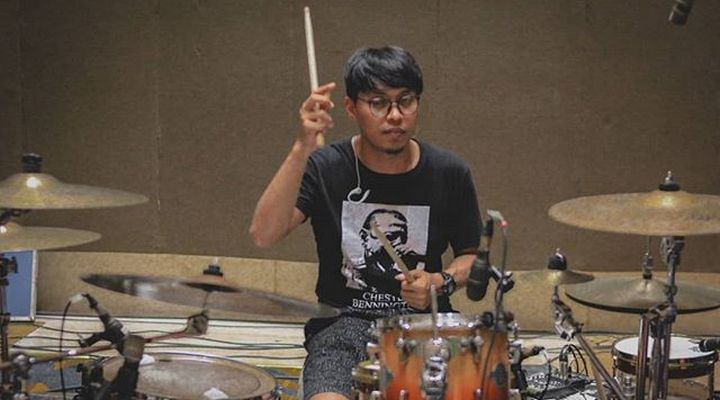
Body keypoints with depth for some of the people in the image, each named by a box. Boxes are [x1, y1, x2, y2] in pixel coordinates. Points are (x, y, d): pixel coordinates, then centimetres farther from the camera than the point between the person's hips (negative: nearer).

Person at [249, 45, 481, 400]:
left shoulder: (449, 174, 0)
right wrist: (302, 148, -30)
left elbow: (471, 255, 14)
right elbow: (263, 235, -22)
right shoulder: (324, 168, -6)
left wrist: (442, 282, -9)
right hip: (343, 324, -2)